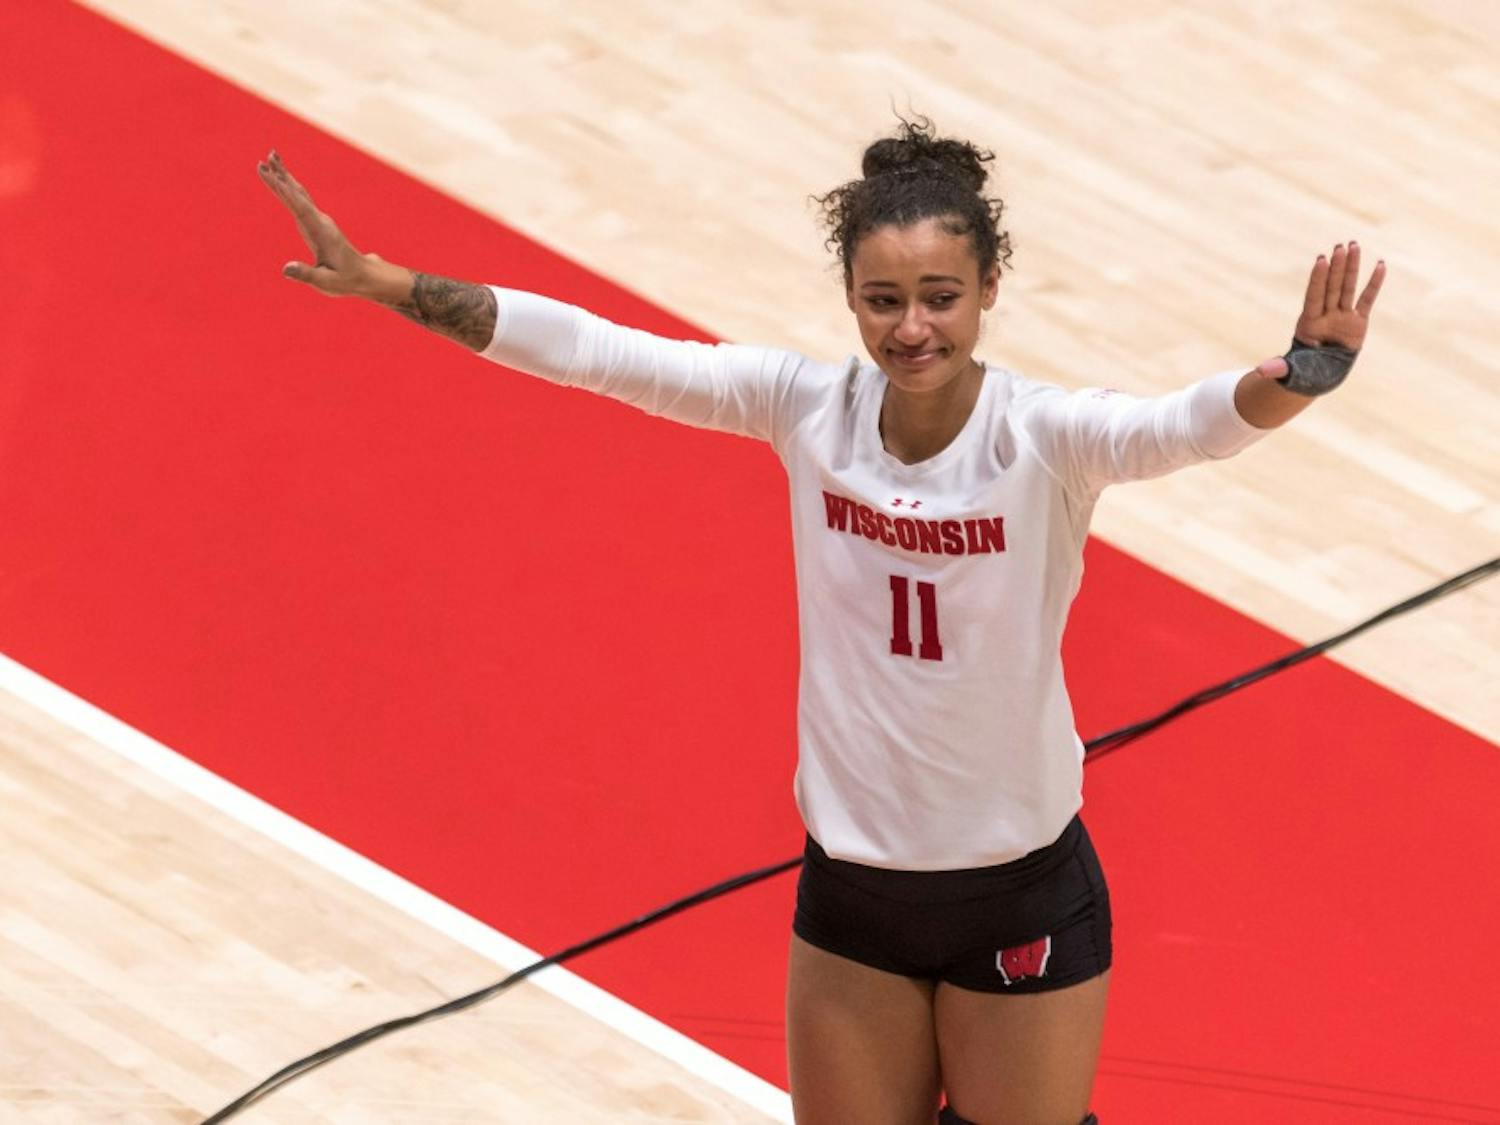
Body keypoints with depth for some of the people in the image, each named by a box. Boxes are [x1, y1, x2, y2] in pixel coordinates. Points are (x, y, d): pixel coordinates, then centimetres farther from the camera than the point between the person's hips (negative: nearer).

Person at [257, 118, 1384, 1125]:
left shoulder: (1046, 436, -21)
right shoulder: (807, 408, -11)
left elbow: (1195, 422, -40)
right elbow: (589, 349, -13)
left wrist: (1302, 374, -61)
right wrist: (388, 285, -18)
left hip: (1023, 896, -3)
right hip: (852, 889, 3)